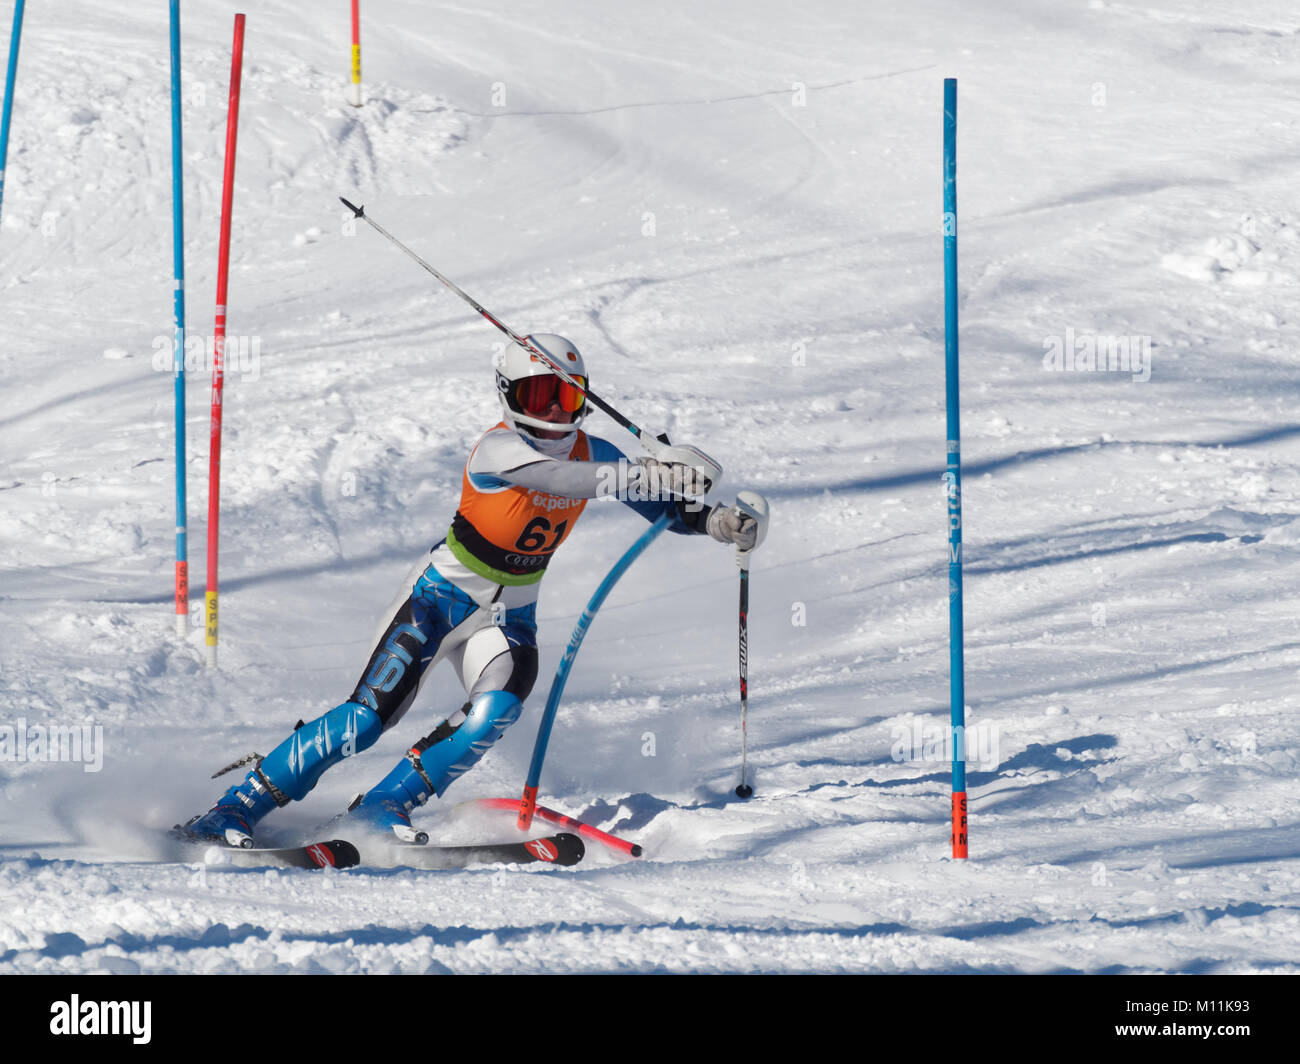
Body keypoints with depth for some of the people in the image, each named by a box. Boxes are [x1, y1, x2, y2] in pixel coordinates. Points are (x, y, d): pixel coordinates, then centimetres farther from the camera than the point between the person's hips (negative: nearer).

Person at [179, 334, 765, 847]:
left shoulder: (590, 452, -4)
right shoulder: (500, 447, -24)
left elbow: (664, 509, 5)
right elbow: (558, 477, -43)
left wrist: (714, 519, -16)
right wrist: (651, 476, -53)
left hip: (510, 613, 5)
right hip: (442, 593, -5)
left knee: (496, 711, -25)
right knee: (368, 716, -13)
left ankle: (383, 806, -12)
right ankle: (236, 807, -4)